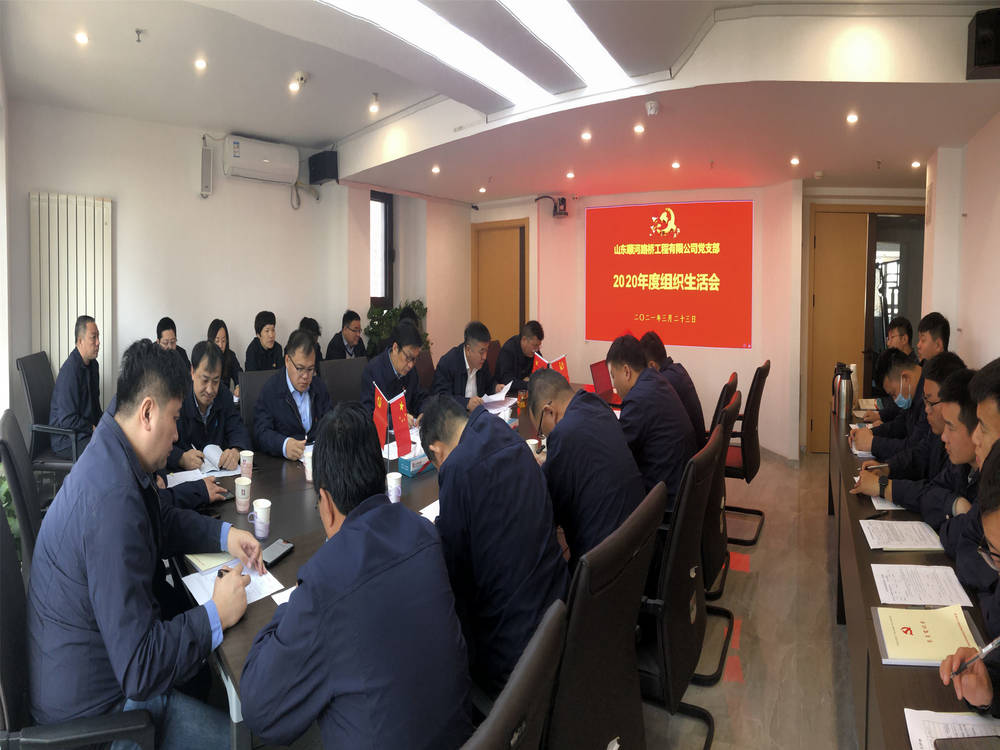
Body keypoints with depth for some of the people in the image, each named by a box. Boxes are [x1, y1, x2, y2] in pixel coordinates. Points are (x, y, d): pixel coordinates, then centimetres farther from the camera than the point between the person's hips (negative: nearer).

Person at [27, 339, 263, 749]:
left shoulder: (110, 456, -2)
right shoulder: (114, 500, -33)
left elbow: (161, 522, 19)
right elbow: (139, 669, -31)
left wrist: (223, 535, 6)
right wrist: (216, 615, -20)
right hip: (91, 703, -10)